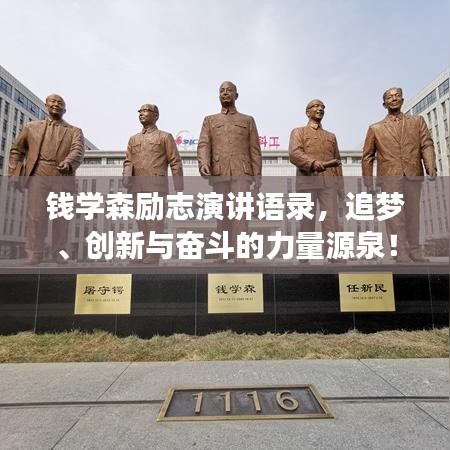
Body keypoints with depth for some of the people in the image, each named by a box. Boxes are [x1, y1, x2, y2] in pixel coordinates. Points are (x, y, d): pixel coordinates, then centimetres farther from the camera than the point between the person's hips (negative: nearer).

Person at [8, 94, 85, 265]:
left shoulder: (74, 131, 16)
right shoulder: (32, 127, 21)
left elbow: (78, 150, -3)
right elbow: (17, 151, 19)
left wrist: (68, 162, -25)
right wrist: (14, 173, 6)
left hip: (63, 176, 0)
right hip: (38, 174, 1)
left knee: (61, 216, 0)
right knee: (35, 215, -5)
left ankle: (59, 252, 9)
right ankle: (34, 253, 3)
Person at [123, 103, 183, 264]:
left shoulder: (165, 136, 9)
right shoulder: (133, 139, 23)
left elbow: (175, 163, 1)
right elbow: (128, 162, 15)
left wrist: (179, 189, -8)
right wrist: (126, 178, -7)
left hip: (156, 187, -5)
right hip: (136, 188, 5)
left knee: (155, 225, -10)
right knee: (142, 226, 7)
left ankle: (151, 261, -9)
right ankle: (143, 259, 13)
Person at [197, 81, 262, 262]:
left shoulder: (248, 120, 19)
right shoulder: (209, 120, 20)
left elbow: (255, 149, 11)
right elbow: (203, 144, 4)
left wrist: (257, 174, 0)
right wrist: (203, 163, -17)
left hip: (242, 172, -1)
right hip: (219, 172, 2)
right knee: (222, 213, 3)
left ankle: (239, 254, -15)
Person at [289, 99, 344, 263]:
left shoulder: (331, 136, 27)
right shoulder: (298, 131, 15)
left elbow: (337, 162, 23)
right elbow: (294, 153, -5)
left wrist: (340, 186, 13)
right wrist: (313, 162, -22)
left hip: (329, 182, 3)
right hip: (307, 181, -3)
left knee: (332, 220, -9)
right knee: (307, 221, -2)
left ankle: (336, 258, -11)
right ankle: (304, 259, 4)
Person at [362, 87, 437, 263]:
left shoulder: (417, 121, 18)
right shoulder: (375, 128, 15)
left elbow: (426, 145, 6)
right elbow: (367, 157, 11)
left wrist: (431, 166, -12)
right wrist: (368, 181, 3)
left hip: (413, 175, 2)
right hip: (389, 176, -2)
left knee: (413, 215, 5)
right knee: (395, 216, -9)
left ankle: (414, 252, 13)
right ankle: (402, 255, -9)